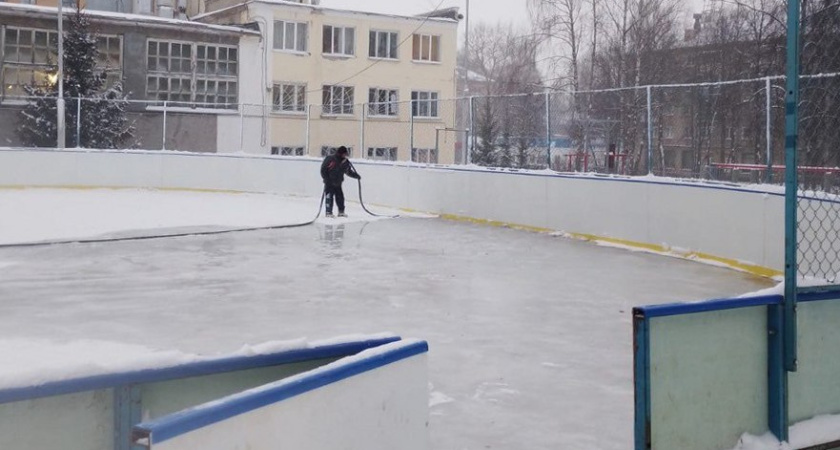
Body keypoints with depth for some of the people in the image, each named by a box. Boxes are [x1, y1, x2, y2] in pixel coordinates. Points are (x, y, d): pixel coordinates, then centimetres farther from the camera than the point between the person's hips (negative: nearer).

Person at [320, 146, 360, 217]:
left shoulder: (345, 162, 2)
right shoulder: (330, 159, -16)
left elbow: (349, 171, 12)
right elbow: (323, 169, -12)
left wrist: (357, 176, 0)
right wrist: (326, 179, -17)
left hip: (338, 183, 6)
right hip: (329, 183, -6)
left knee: (340, 197, 6)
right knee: (329, 197, -7)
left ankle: (341, 212, 18)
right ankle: (329, 212, 1)